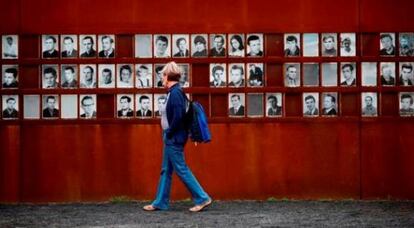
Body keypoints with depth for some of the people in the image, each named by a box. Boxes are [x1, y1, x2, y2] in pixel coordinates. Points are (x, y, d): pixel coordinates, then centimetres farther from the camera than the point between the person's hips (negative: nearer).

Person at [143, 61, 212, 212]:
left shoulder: (175, 93, -18)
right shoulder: (175, 92, 11)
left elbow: (178, 116, -25)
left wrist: (169, 132, -14)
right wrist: (167, 133, 12)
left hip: (174, 138, -10)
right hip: (171, 139, 10)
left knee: (181, 169, -5)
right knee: (166, 170, 13)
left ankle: (202, 198, -1)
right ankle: (160, 202, 19)